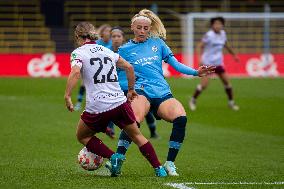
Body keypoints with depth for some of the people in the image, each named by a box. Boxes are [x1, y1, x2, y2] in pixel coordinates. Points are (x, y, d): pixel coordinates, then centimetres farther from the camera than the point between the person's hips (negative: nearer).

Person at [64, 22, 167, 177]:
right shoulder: (107, 51, 17)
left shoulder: (78, 52, 1)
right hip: (120, 102, 4)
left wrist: (67, 96, -19)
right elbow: (129, 67, 22)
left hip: (97, 107, -4)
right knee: (137, 135, 20)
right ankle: (158, 168, 12)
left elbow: (75, 72, -19)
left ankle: (113, 157, 0)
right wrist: (131, 89, 33)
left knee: (82, 136, 20)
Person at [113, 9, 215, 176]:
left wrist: (196, 72, 5)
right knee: (134, 121, -36)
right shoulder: (125, 49, 15)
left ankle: (170, 163, -13)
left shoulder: (157, 43, 19)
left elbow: (175, 63, 17)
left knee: (181, 118, -27)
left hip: (163, 92, 3)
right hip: (141, 91, -3)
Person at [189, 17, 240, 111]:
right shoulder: (209, 35, -16)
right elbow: (200, 46, -15)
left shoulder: (223, 33, 3)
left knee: (226, 81, 1)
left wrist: (234, 54, 27)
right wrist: (200, 58, -27)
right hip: (207, 63, -6)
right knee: (204, 84, -13)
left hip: (218, 63, 6)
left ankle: (231, 102, 17)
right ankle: (193, 100, 7)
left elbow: (226, 45, 21)